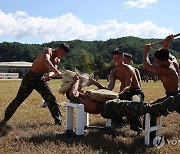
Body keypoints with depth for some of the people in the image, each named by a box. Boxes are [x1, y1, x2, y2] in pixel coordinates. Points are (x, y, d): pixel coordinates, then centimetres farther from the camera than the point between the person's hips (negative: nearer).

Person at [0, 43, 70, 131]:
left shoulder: (57, 60, 6)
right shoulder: (48, 51, -14)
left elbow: (53, 71, -11)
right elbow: (46, 61, -37)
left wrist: (50, 75, -35)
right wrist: (57, 72, -47)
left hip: (41, 79, 6)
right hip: (30, 77, -6)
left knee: (51, 99, -5)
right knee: (19, 99, -1)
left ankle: (58, 120, 3)